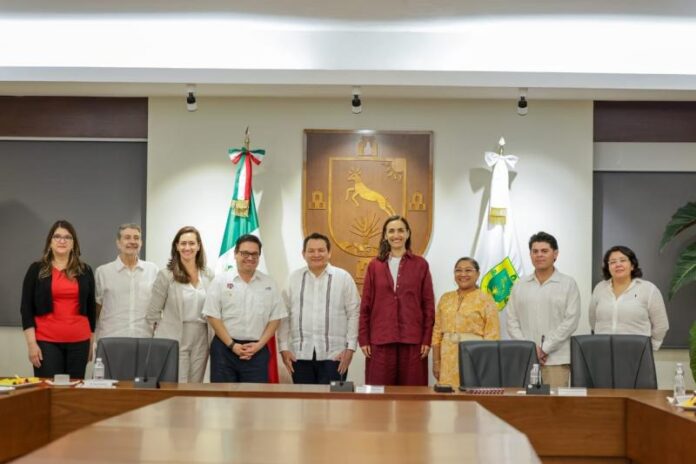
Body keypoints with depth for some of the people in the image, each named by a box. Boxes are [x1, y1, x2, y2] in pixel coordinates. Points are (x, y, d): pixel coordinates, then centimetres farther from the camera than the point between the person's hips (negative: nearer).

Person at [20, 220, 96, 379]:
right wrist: (31, 343, -6)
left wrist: (92, 342, 11)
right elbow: (26, 308, 1)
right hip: (47, 341, -2)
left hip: (79, 341, 2)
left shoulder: (85, 271, 9)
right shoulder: (37, 269, 4)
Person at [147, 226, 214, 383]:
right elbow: (153, 313, 0)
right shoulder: (166, 275, -4)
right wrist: (163, 334, 2)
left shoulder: (209, 276, 6)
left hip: (200, 342, 4)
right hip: (174, 341, -4)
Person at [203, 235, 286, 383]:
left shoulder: (269, 283, 7)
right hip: (225, 348, -1)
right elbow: (213, 316, -2)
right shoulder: (221, 280, 1)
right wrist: (232, 344, -9)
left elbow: (275, 318, 6)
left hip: (257, 350, 1)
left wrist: (259, 344, -5)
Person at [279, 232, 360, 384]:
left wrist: (350, 348, -4)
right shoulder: (293, 279, 8)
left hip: (334, 354, -2)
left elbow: (354, 314, 1)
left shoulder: (343, 277, 2)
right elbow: (284, 315, 8)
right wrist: (284, 347, 2)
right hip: (300, 354, 2)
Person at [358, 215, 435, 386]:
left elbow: (428, 304, 5)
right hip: (380, 340, 1)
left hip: (412, 340, -1)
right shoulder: (375, 265, 8)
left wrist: (427, 339, -1)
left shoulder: (420, 265, 6)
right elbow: (365, 305, 8)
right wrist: (363, 339, 2)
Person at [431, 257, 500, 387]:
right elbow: (437, 332, 12)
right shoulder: (445, 299, 13)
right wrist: (436, 362, 7)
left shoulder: (486, 300, 0)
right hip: (448, 360, 4)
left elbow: (492, 336, -4)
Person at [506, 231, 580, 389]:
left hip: (556, 358, -2)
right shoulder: (520, 285, 13)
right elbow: (512, 320, 9)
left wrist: (544, 349, -10)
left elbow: (571, 320, -4)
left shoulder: (568, 284, 4)